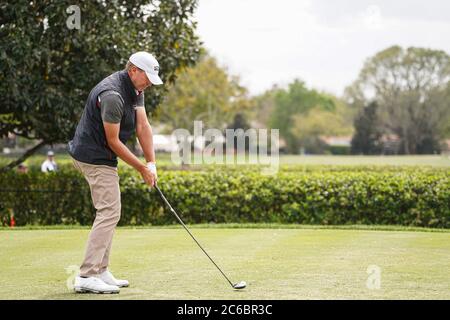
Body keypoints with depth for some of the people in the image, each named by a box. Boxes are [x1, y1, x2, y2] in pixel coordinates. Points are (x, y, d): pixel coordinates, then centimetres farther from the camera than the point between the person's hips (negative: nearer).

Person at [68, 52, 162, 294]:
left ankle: (100, 272, 17)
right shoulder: (112, 95, -25)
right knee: (109, 213, -13)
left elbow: (142, 126, 0)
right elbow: (113, 141, -21)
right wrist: (141, 168, -14)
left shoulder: (135, 89, 6)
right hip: (95, 157, -11)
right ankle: (86, 277, -15)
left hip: (98, 156, 11)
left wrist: (151, 163, -8)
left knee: (108, 213, 13)